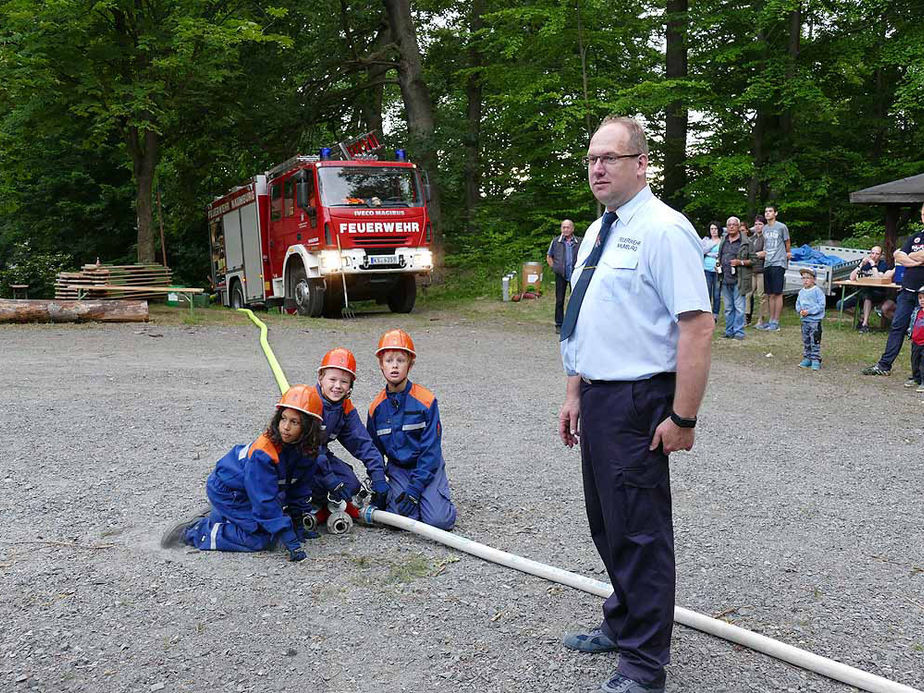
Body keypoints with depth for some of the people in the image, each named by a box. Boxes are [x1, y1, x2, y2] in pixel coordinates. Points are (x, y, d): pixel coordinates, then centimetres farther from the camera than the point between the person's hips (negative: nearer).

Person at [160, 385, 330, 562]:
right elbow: (265, 500, -34)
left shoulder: (308, 449, -13)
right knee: (261, 539, -16)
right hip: (226, 490, -8)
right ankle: (193, 532, -5)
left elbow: (300, 488, 2)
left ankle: (215, 516, 24)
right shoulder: (263, 452, -35)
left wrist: (299, 520, -1)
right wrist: (291, 542, -34)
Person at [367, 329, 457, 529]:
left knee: (439, 520, -21)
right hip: (398, 469, 3)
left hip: (428, 467, -2)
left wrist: (414, 489, -21)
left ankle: (438, 494, 12)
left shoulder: (426, 400, -13)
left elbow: (431, 449, -14)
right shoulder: (376, 407, -1)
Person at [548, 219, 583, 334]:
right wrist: (554, 267, 4)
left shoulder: (579, 241, 1)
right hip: (560, 275, 0)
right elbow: (549, 257, 14)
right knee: (559, 301, 4)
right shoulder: (556, 241, 4)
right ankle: (559, 325, 11)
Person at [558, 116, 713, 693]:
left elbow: (697, 327, -20)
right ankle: (623, 624, 41)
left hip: (638, 403, -9)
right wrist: (575, 394, 16)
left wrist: (683, 417, -22)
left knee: (639, 530, 1)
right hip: (598, 398, 9)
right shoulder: (597, 232, 14)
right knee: (606, 522, 20)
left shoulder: (665, 230, -14)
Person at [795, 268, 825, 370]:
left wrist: (809, 311, -21)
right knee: (805, 341, 13)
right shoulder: (801, 292, 9)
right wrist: (800, 310, -5)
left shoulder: (817, 291, -11)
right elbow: (798, 303, 16)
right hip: (804, 320, 7)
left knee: (815, 341, -4)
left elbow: (820, 306, -15)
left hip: (815, 320, -7)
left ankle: (816, 360, 1)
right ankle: (807, 359, 23)